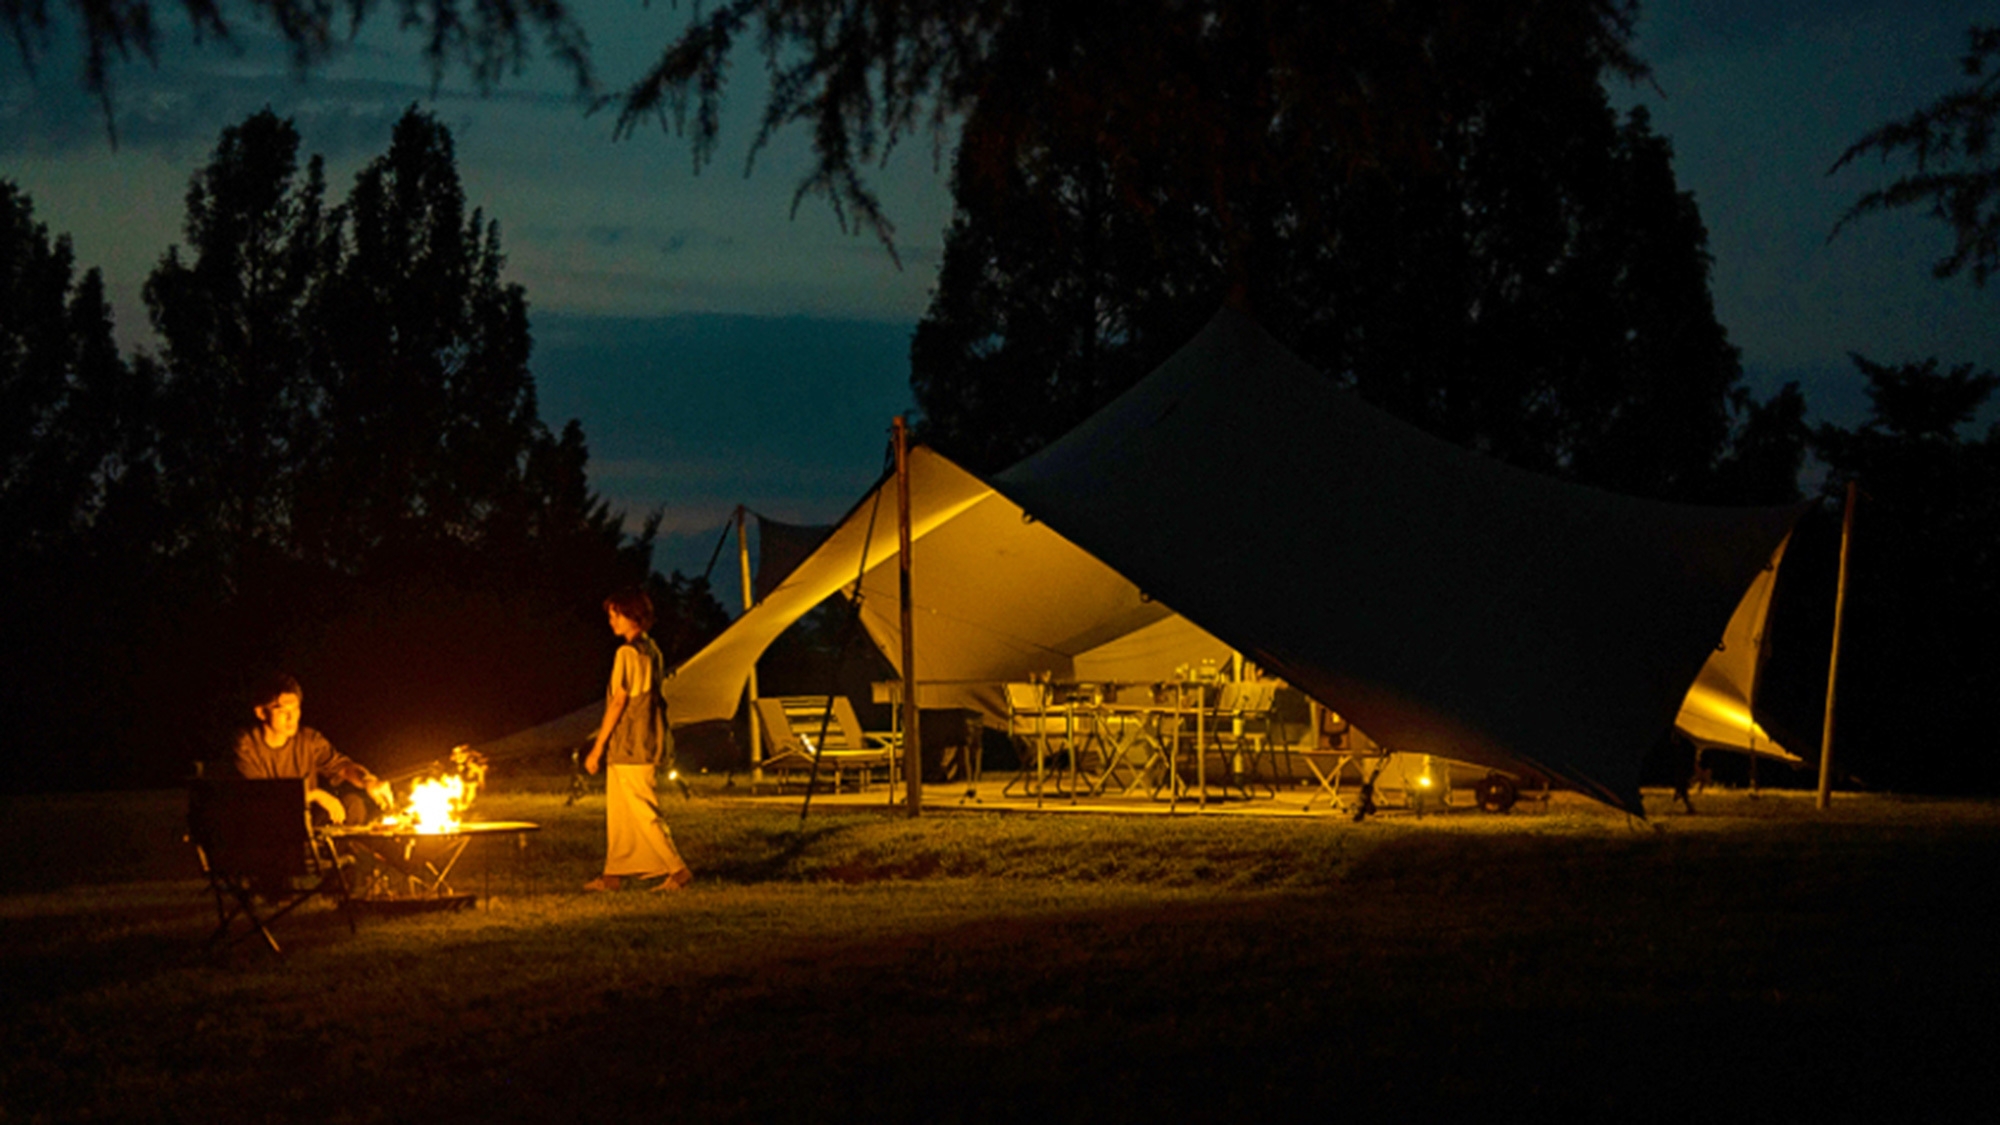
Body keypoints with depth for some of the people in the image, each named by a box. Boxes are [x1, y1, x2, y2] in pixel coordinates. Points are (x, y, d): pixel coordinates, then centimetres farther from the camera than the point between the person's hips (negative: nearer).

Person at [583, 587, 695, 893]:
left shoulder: (628, 653, -16)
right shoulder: (652, 650, 11)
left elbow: (618, 701, -18)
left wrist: (597, 748, -14)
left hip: (628, 748, -9)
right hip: (646, 743, 9)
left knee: (643, 813, -6)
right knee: (618, 812, 12)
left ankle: (678, 870, -7)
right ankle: (614, 874, 15)